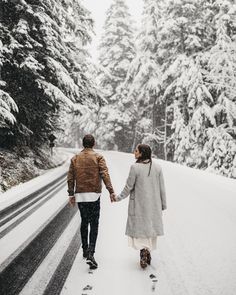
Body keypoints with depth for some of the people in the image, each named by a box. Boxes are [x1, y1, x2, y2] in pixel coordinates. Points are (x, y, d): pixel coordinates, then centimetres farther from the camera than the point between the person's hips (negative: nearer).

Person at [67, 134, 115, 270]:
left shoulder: (75, 159, 6)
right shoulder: (98, 157, -3)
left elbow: (70, 178, 6)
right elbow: (105, 175, -14)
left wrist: (71, 194, 13)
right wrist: (111, 191, -17)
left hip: (80, 195, 3)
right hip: (94, 195, -3)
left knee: (84, 222, 19)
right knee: (94, 224, -1)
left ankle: (85, 250, 26)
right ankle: (90, 254, -14)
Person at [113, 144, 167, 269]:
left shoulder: (135, 167, -14)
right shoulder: (157, 167, -2)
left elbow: (128, 187, -8)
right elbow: (162, 188, 2)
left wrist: (118, 197, 7)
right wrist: (163, 205, 12)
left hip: (139, 204, -4)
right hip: (154, 204, 4)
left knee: (139, 228, 7)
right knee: (150, 228, 16)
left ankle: (143, 250, -11)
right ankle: (148, 254, 23)